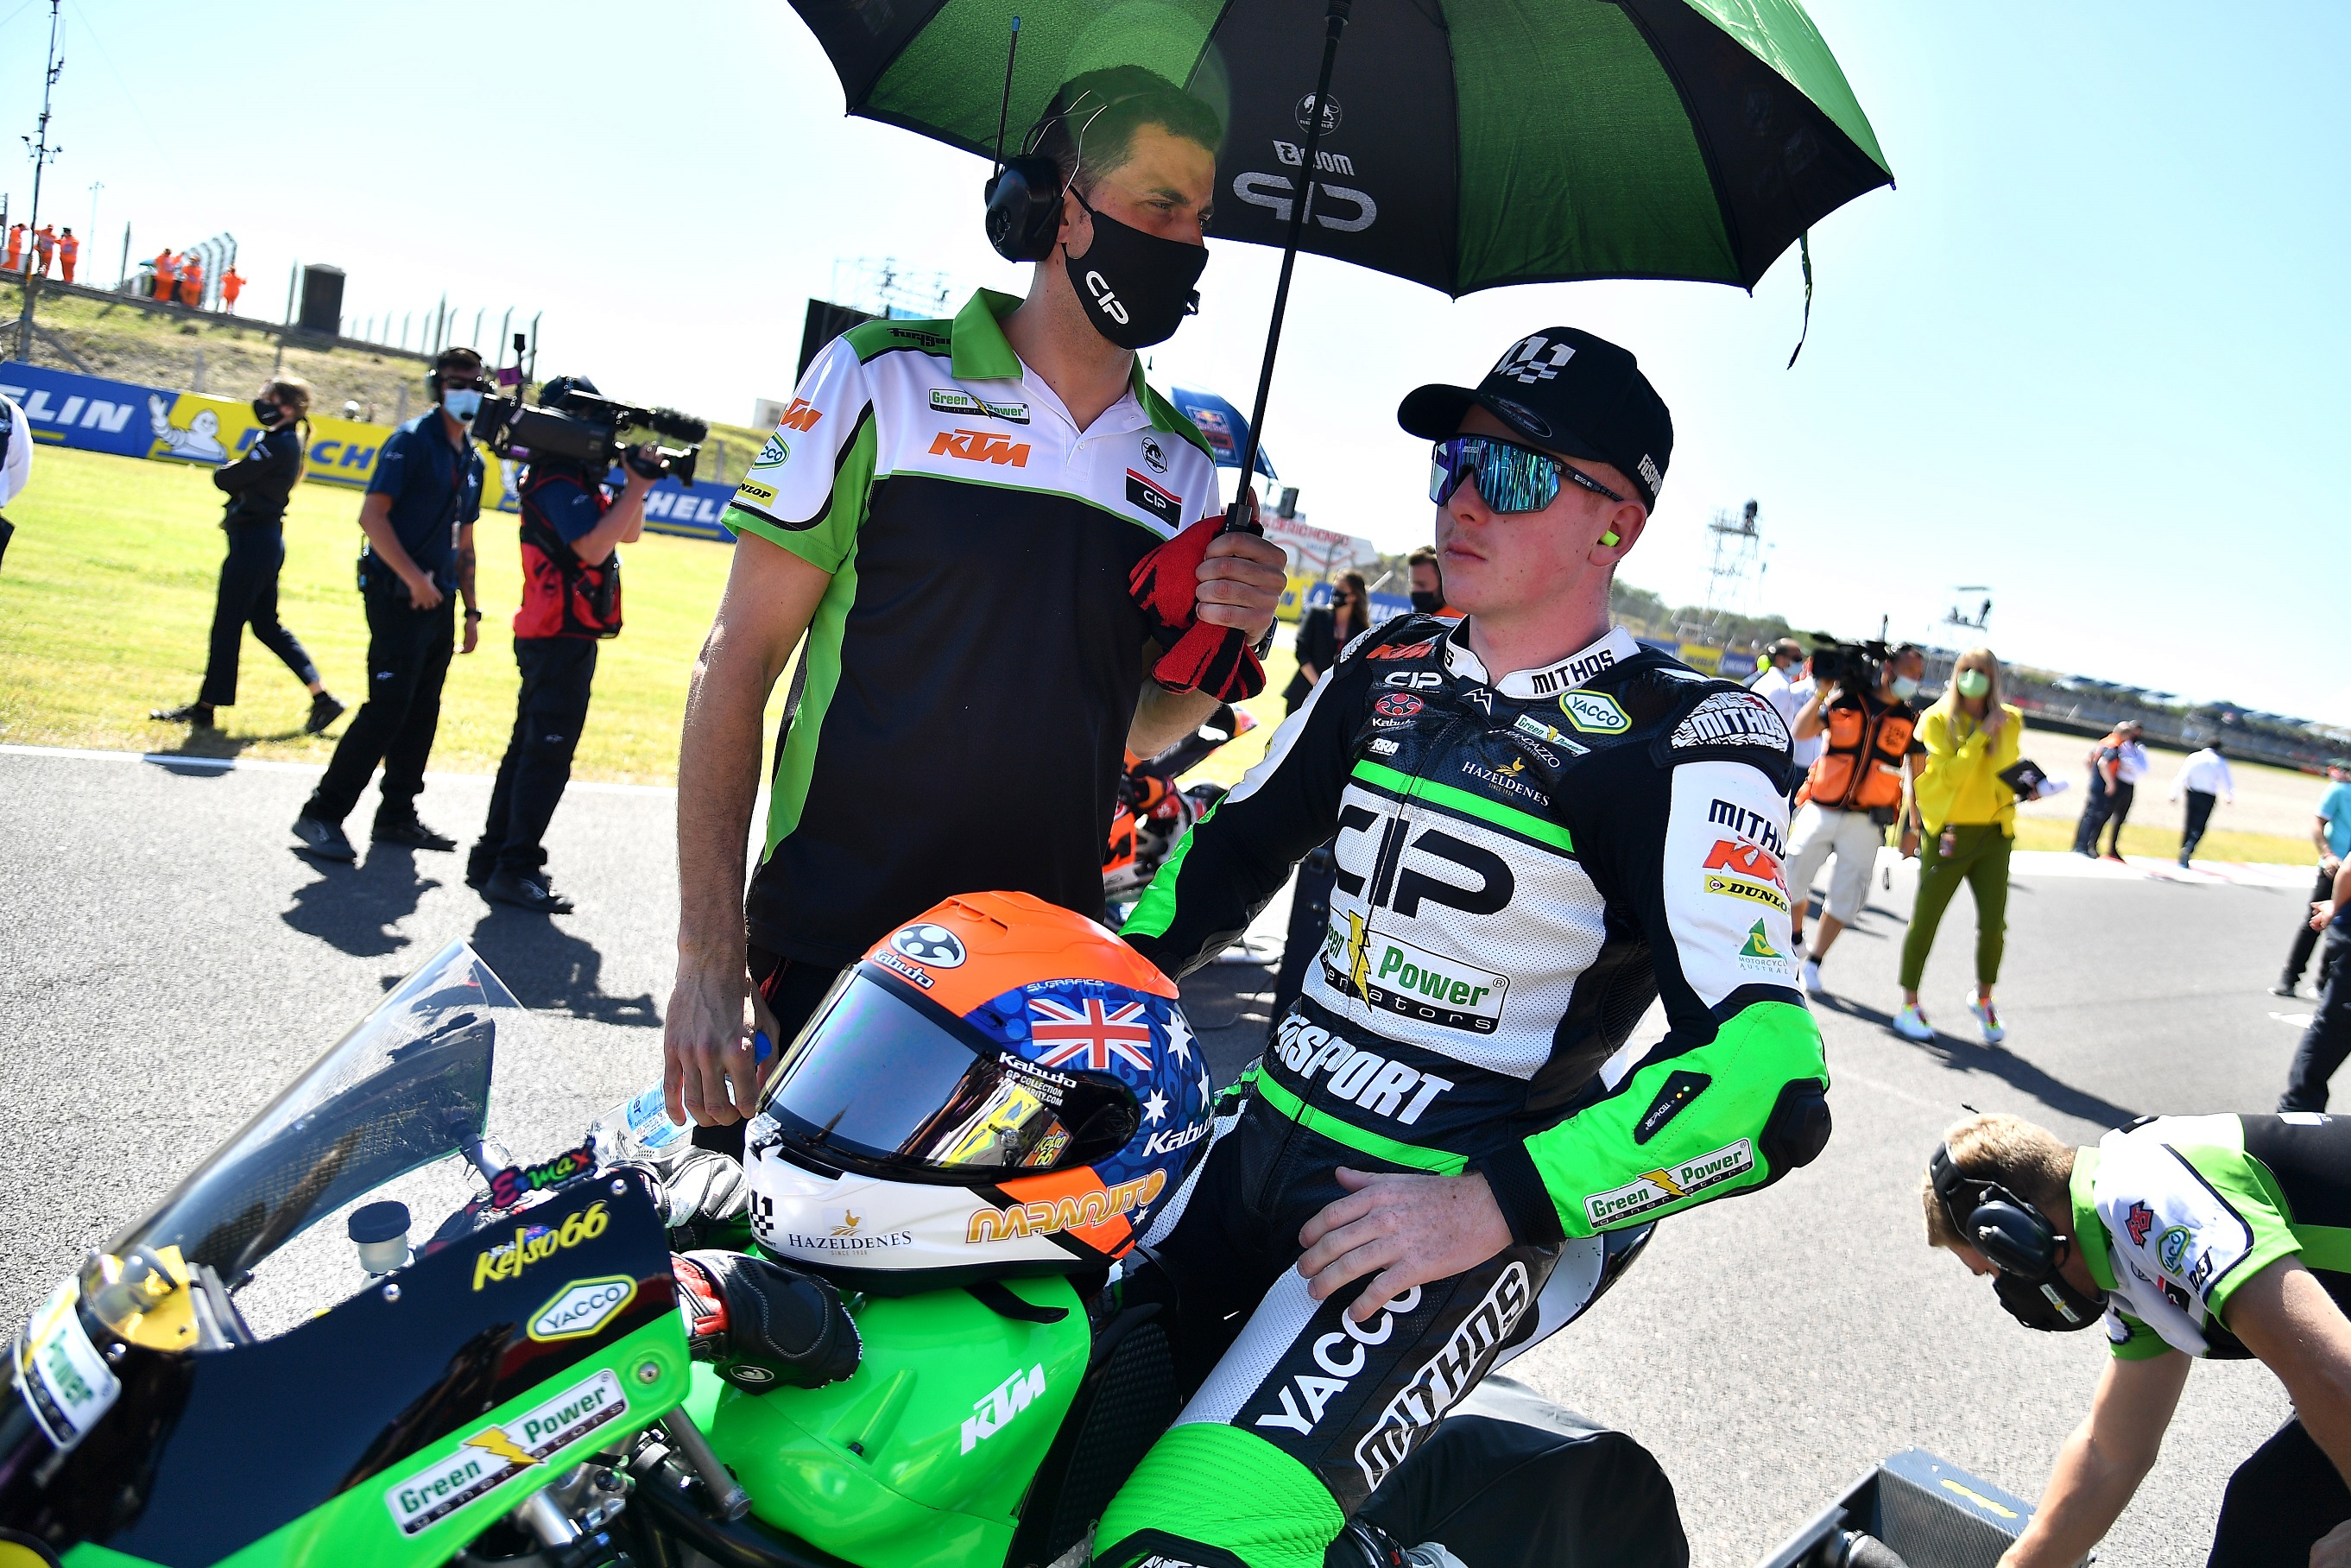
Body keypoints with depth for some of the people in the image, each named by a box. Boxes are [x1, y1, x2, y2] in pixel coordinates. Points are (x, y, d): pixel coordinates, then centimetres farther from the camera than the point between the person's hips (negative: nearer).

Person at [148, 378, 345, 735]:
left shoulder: (278, 444, -17)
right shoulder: (289, 441, 12)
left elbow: (227, 479, -14)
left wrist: (223, 470, 5)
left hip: (253, 541, -10)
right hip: (267, 540, 10)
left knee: (227, 625, 0)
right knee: (267, 625, 15)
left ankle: (205, 708, 9)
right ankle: (322, 698, 13)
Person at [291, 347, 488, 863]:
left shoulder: (473, 460, 17)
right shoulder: (412, 441, -6)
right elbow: (372, 515, -13)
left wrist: (470, 609, 17)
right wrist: (414, 577, -20)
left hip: (438, 602, 8)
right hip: (397, 598, -8)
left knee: (421, 715, 10)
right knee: (387, 708, -12)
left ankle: (397, 816, 19)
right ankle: (322, 814, -5)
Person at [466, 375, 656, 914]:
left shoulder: (578, 476, 17)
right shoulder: (557, 480, -14)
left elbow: (627, 533, 17)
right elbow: (593, 548, -24)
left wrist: (635, 480, 2)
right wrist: (637, 485, -23)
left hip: (554, 639, 10)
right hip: (560, 640, -10)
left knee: (529, 748, 14)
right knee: (548, 754, -8)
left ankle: (491, 860, 21)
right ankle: (515, 870, -5)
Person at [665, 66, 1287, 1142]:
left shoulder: (1188, 470, 8)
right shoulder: (882, 378, -4)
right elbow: (739, 661, -5)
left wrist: (1224, 648, -8)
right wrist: (708, 959, -11)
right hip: (820, 963, -3)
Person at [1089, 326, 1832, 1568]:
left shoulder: (1679, 743, -12)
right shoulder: (1393, 666, 10)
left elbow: (1769, 1073, -21)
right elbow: (1237, 845, 22)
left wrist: (1494, 1206, -25)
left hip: (1454, 1205, -7)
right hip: (1259, 1130, 7)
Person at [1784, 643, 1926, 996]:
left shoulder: (1911, 721, 5)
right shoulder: (1843, 701, 0)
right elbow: (1799, 733, -9)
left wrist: (1913, 826, 4)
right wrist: (1820, 693, -14)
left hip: (1865, 822, 1)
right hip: (1820, 810, -1)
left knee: (1846, 896, 1)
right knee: (1792, 877, 5)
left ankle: (1815, 960, 17)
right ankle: (1794, 939, 32)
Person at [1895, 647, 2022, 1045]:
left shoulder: (2009, 721, 7)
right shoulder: (1937, 719, -3)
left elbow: (2008, 773, -4)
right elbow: (1952, 773, -15)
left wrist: (1998, 735, -14)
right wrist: (1981, 734, -15)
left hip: (1993, 833, 3)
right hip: (1948, 833, -3)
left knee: (1993, 924, 0)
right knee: (1925, 921, 1)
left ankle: (1983, 999, 25)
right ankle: (1909, 1006, 14)